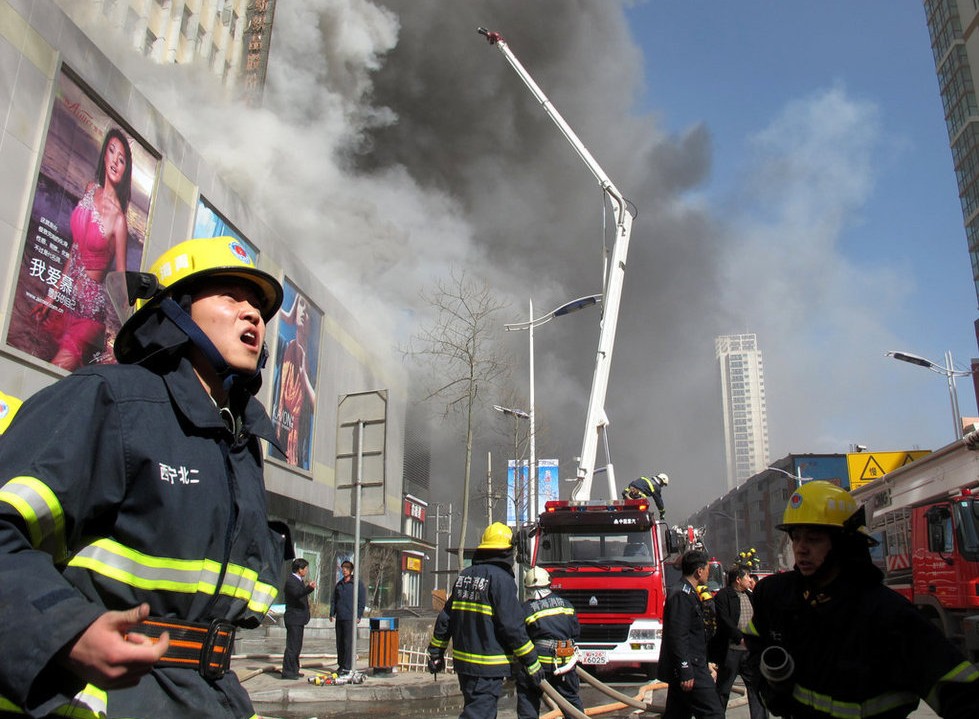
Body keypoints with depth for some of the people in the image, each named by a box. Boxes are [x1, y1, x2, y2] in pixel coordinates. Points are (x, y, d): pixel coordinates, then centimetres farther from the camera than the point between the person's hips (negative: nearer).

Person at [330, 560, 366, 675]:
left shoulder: (358, 584, -1)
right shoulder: (339, 584, 17)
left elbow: (362, 601, -3)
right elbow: (334, 600, 20)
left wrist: (358, 616, -9)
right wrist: (332, 614, 9)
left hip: (350, 618, -6)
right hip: (339, 617, 6)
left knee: (349, 642, -8)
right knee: (339, 642, 9)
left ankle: (348, 667, -6)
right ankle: (341, 664, 19)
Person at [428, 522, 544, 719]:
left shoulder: (465, 575, 10)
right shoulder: (500, 578, -14)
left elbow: (445, 618, 14)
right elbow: (513, 627, -16)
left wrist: (436, 652, 23)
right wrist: (532, 664, -7)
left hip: (462, 659, 8)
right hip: (486, 666, -8)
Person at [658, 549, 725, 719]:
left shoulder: (687, 593, 18)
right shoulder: (681, 595, -16)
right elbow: (678, 637, -22)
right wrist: (686, 672, -23)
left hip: (687, 668, 11)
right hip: (689, 670, -11)